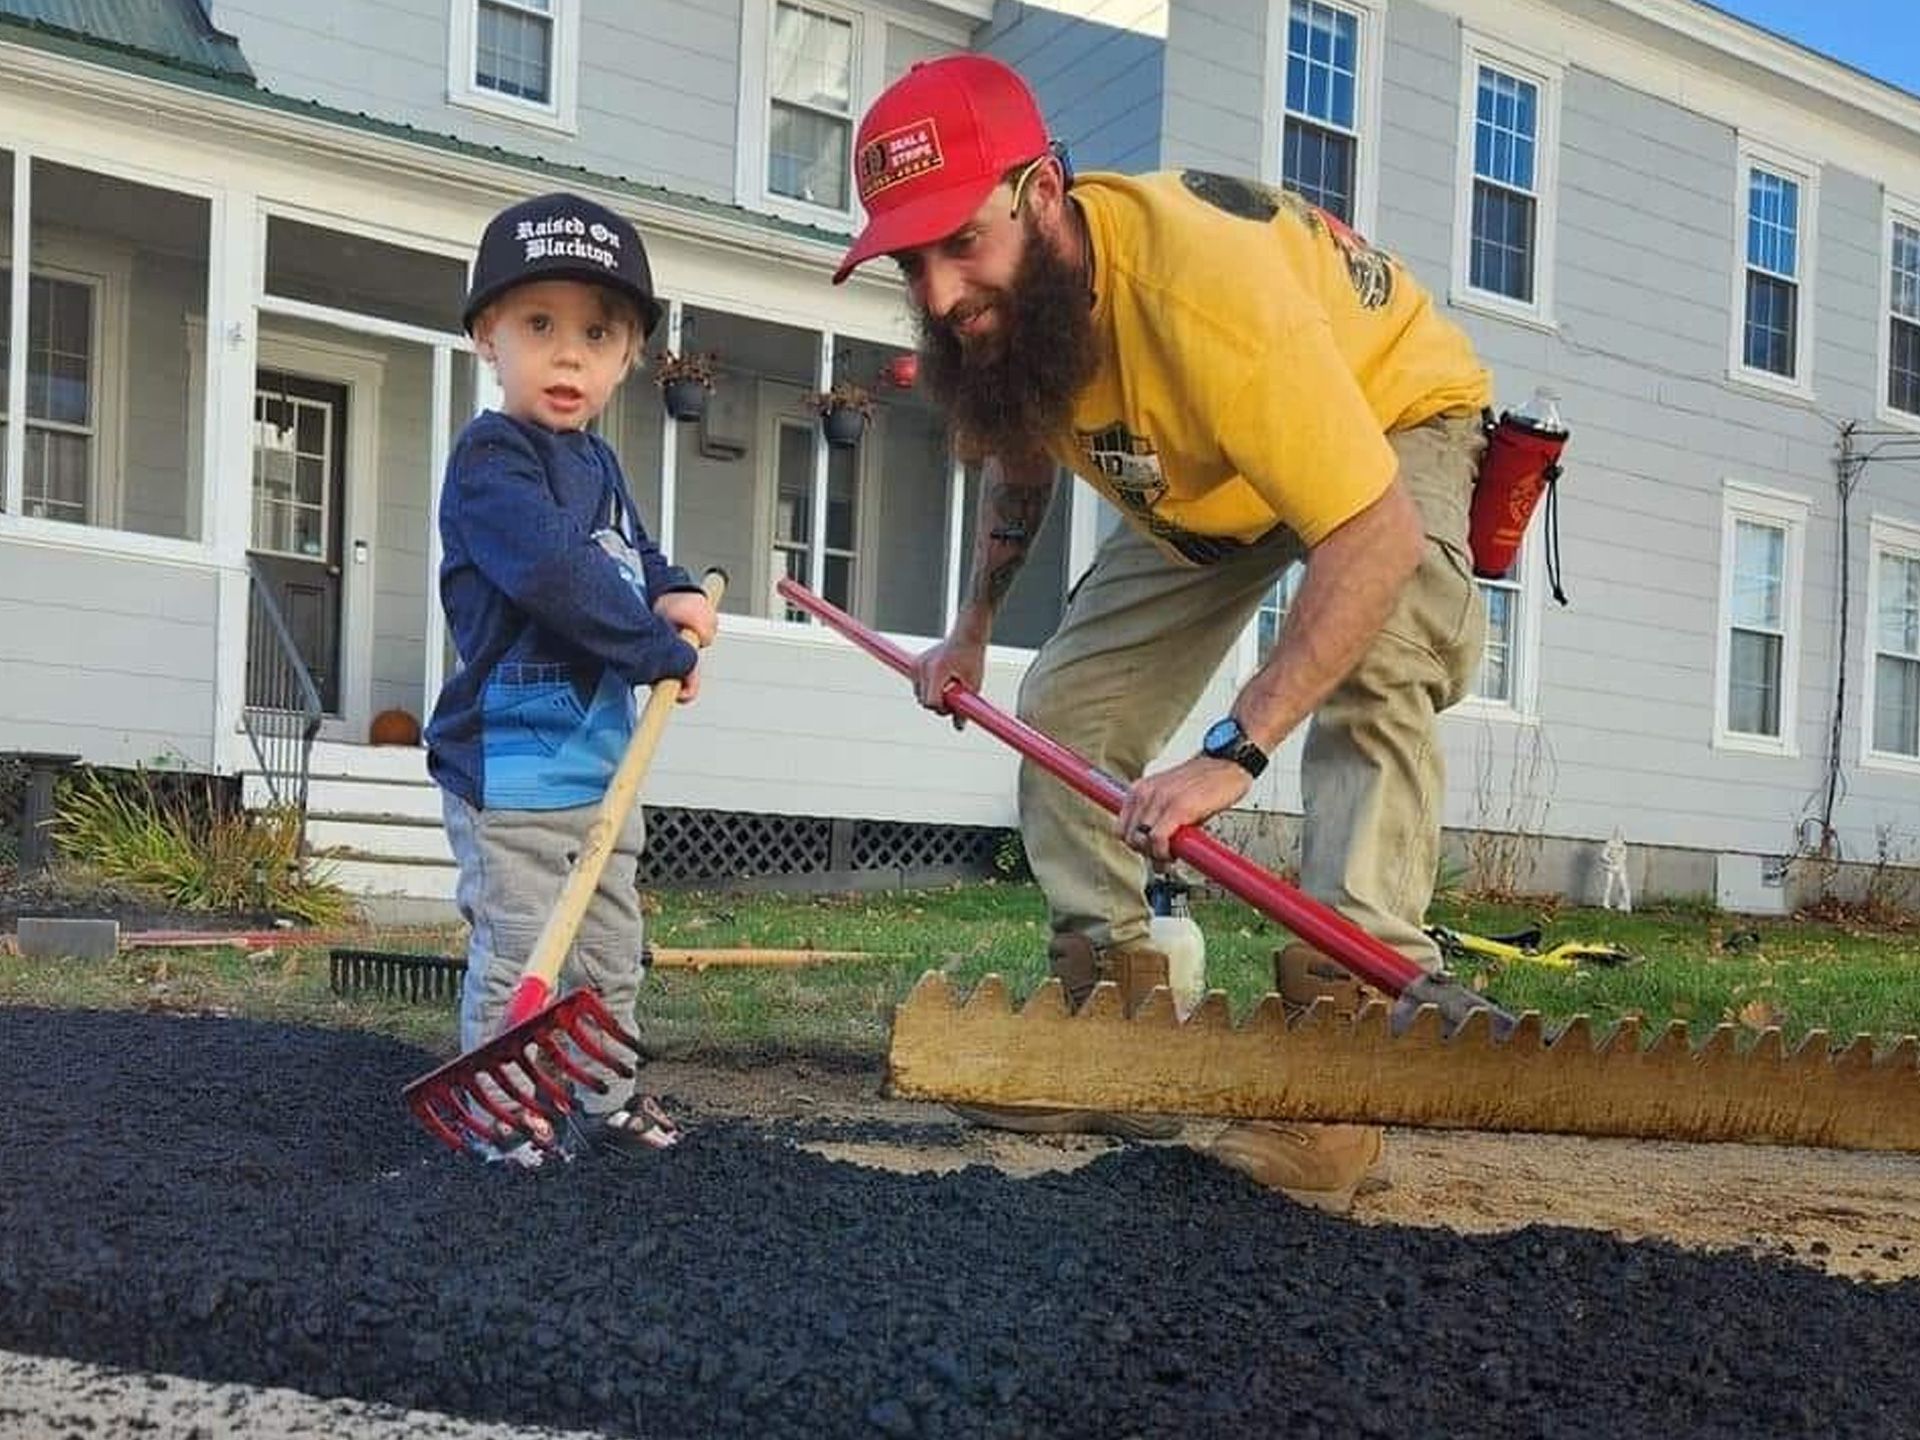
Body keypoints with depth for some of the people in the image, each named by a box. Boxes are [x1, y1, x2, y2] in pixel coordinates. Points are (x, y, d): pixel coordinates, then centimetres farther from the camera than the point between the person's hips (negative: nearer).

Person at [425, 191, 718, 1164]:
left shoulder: (598, 463, 12)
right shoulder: (490, 457, -16)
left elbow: (633, 554, 26)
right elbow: (554, 573, -28)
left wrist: (674, 592, 3)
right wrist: (665, 651, -20)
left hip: (601, 762, 9)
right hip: (512, 762, -9)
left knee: (612, 947, 20)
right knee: (517, 956, -3)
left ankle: (605, 1095, 34)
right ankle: (503, 1114, 11)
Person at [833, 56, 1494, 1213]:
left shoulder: (1205, 286, -44)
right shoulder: (991, 309, -20)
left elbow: (1377, 538, -45)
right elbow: (1019, 456, 7)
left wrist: (1237, 751, -49)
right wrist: (973, 630, 6)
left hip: (1394, 421, -7)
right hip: (1201, 478, 7)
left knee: (1372, 676, -35)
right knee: (1066, 708, 1)